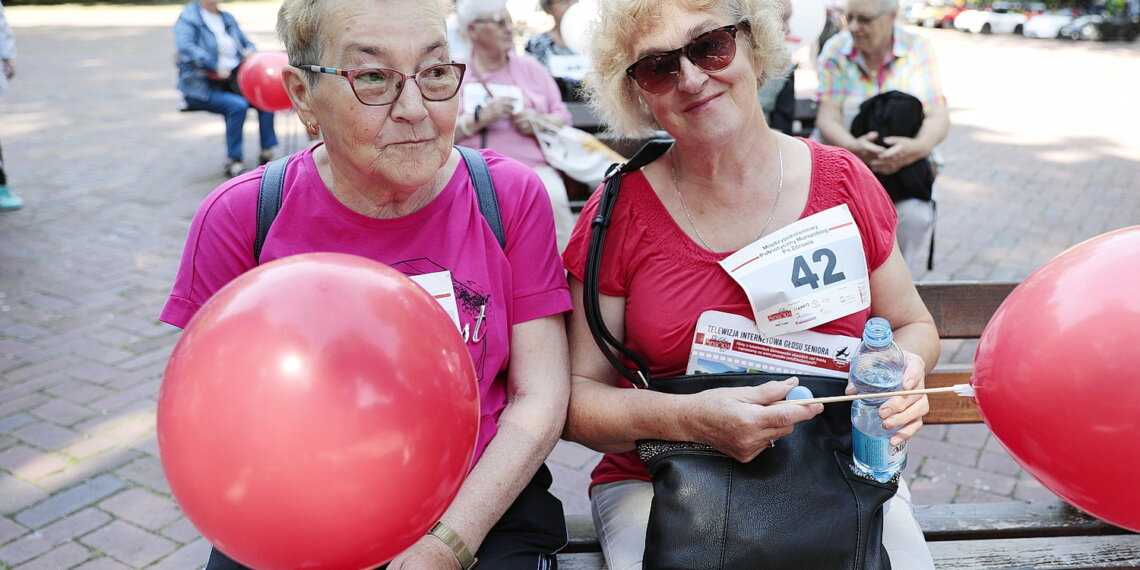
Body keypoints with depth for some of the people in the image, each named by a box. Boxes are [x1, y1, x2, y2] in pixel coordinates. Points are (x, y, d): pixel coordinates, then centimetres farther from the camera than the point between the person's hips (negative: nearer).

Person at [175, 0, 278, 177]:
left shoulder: (227, 18, 15)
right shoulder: (188, 18, -6)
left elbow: (246, 42, 24)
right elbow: (185, 46, -23)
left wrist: (250, 51, -2)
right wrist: (216, 67, -32)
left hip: (232, 82, 6)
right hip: (201, 87, -6)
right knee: (237, 105, -30)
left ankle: (267, 153, -8)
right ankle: (234, 161, -21)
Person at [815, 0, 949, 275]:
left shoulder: (917, 48, -2)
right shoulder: (835, 51, -3)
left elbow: (939, 116, -9)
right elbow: (827, 118, -10)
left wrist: (919, 147, -32)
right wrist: (853, 146, -33)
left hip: (906, 164, 0)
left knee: (914, 215, -26)